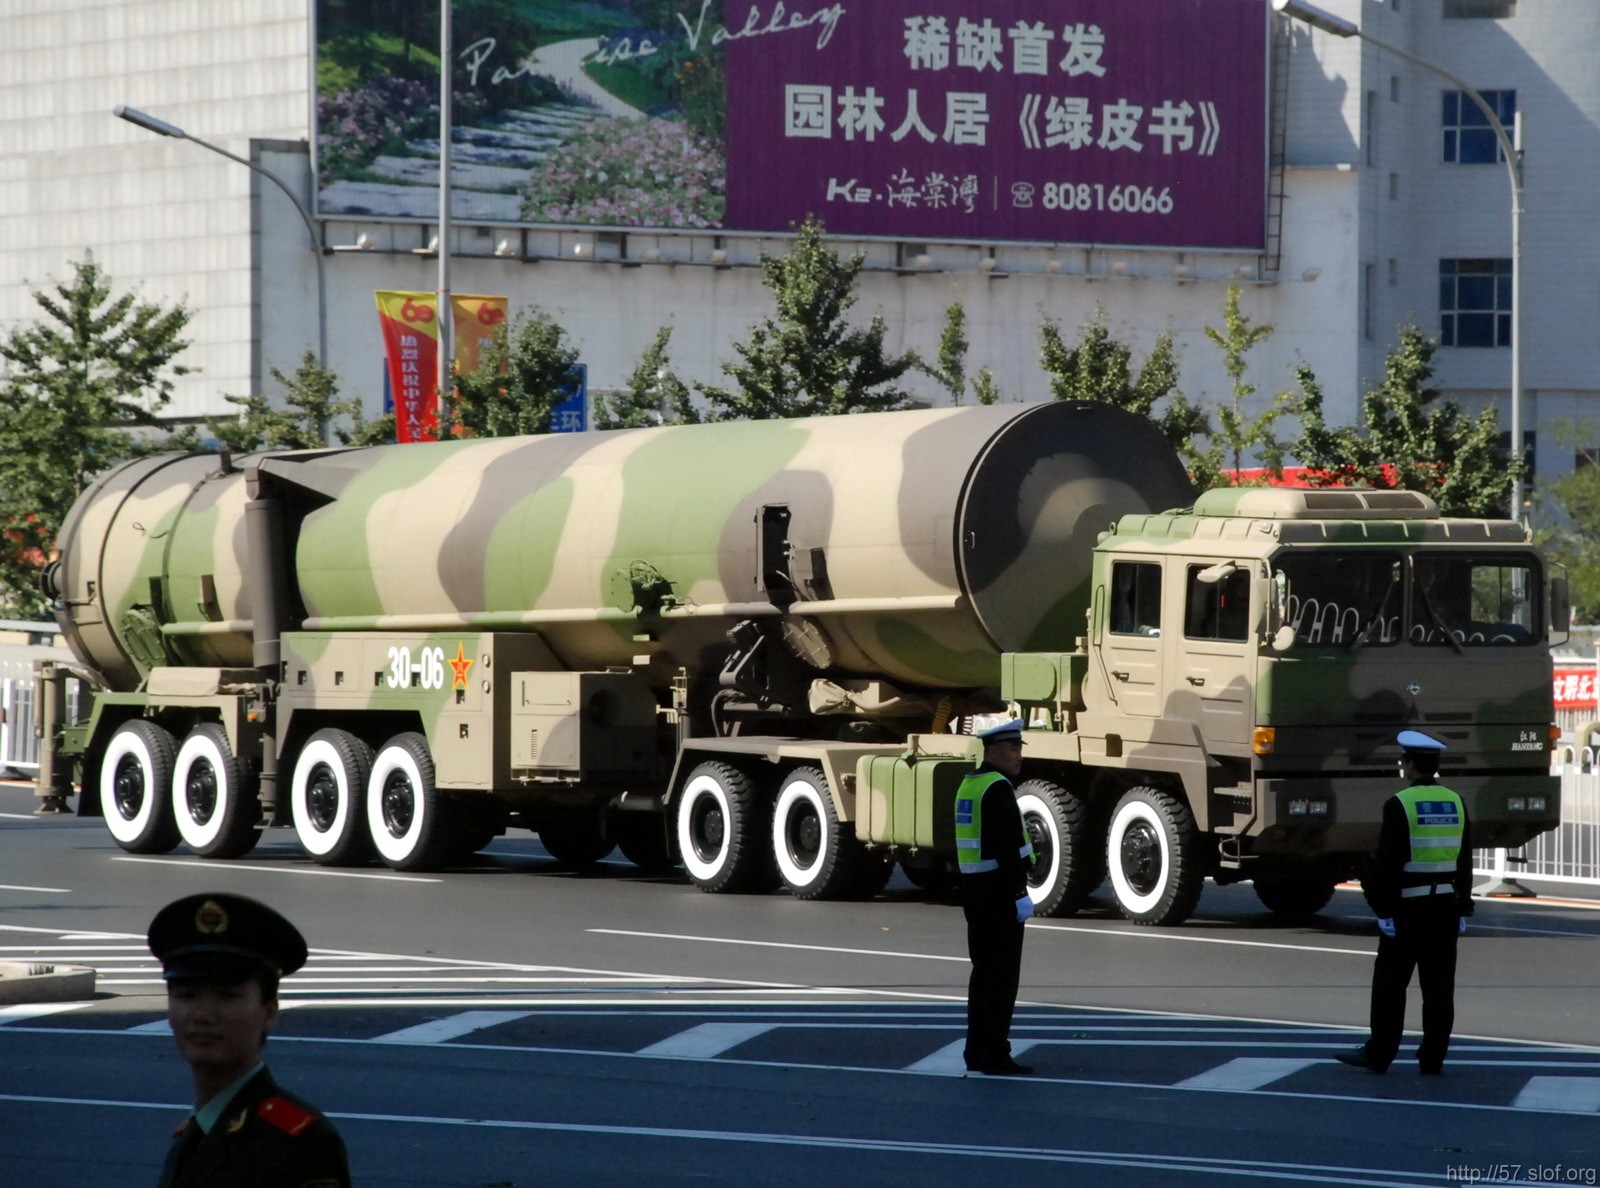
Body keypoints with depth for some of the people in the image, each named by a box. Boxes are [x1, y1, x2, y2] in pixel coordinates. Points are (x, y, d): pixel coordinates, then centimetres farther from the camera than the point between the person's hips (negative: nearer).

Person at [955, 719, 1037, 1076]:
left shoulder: (968, 785, 14)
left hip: (974, 890, 10)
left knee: (983, 971, 13)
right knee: (1003, 974, -6)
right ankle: (995, 1055, -6)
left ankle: (976, 1053, 14)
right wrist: (1020, 894, -19)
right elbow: (1007, 846, -22)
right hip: (1000, 890, -10)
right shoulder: (998, 788, -16)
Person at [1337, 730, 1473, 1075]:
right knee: (1438, 987, 6)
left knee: (1390, 984, 4)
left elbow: (1387, 863, -14)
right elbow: (1464, 864, 10)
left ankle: (1378, 1055, 8)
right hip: (1445, 907, 5)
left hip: (1408, 906, -5)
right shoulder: (1456, 803, 6)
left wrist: (1383, 909, -10)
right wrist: (1462, 910, 14)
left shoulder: (1400, 805, -12)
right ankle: (1432, 1058, 7)